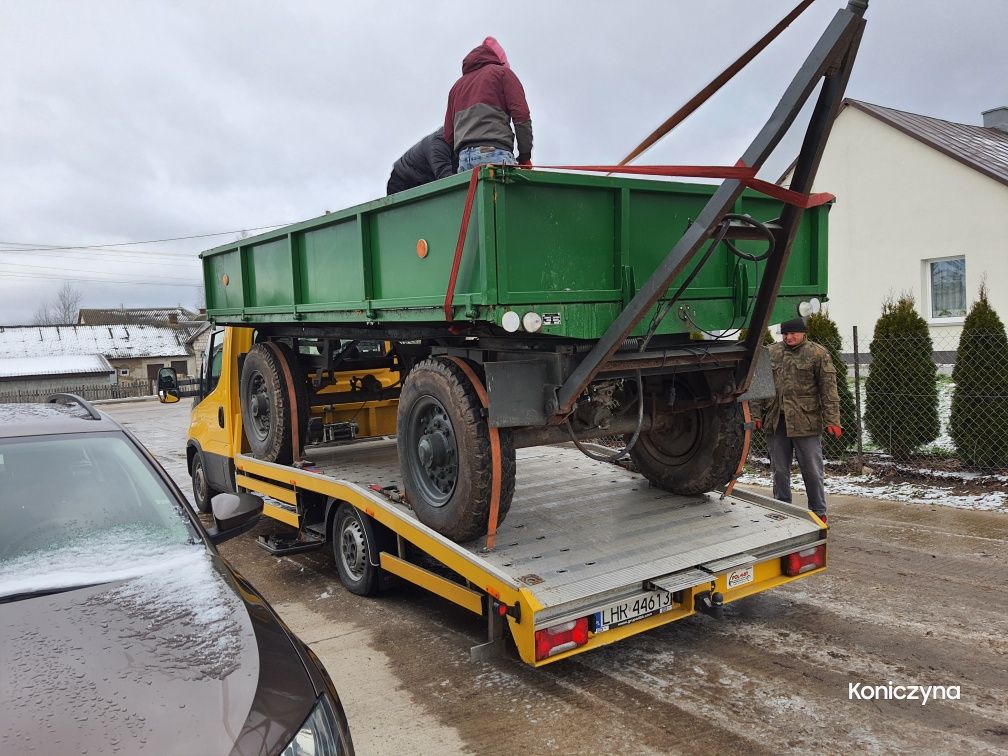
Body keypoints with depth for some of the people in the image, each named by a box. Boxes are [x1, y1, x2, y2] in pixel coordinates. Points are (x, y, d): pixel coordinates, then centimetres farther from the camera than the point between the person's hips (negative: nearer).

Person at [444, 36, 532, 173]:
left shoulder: (458, 85, 31)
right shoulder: (502, 72, 14)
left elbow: (448, 134, 24)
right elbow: (521, 115, 1)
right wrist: (525, 156, 2)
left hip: (463, 157, 5)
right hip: (495, 152, -5)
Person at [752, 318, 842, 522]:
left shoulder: (818, 354, -1)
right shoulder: (770, 352, 10)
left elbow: (829, 390, -4)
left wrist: (832, 420, -11)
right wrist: (756, 414, 6)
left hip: (806, 423, -4)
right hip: (775, 422, 4)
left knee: (812, 471, 3)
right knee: (779, 470, 11)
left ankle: (819, 512, 17)